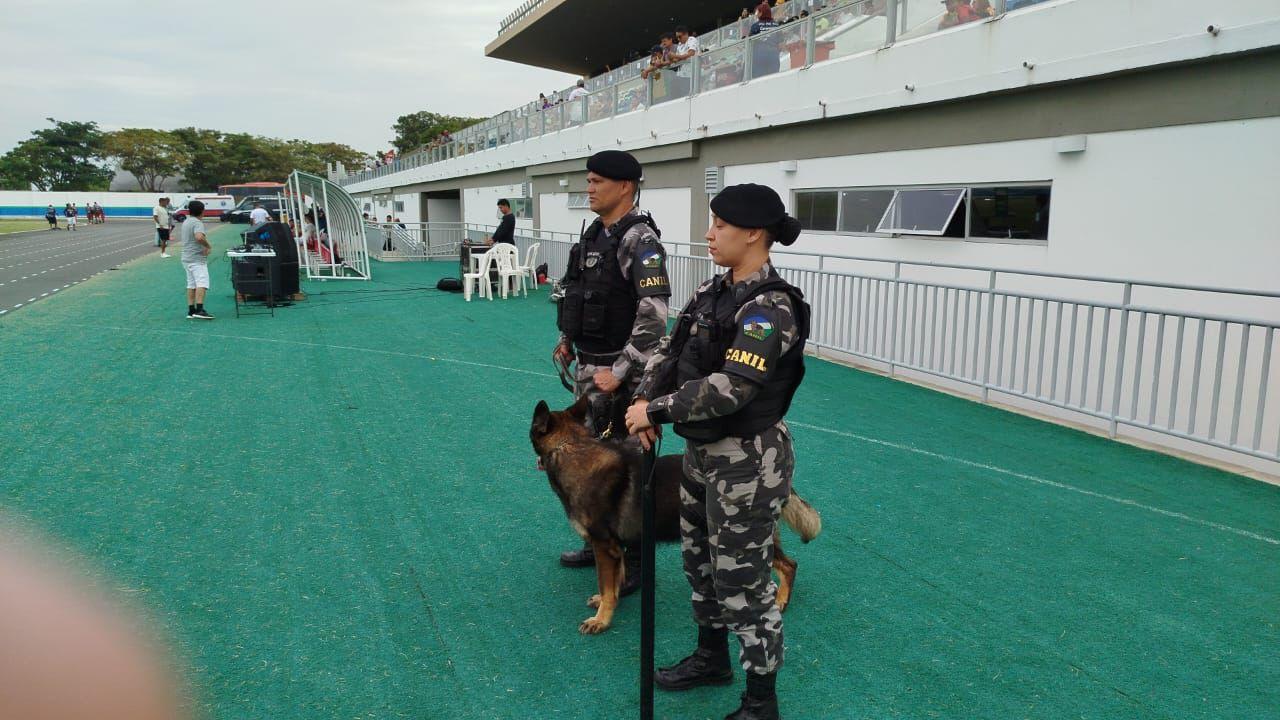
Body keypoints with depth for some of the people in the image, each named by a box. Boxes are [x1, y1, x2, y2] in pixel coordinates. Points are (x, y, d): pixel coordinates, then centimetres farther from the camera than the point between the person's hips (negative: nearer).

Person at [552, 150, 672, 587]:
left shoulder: (639, 240, -18)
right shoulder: (595, 233, 10)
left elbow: (654, 315, -26)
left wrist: (619, 371, -25)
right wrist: (569, 339, 17)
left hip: (618, 372, -9)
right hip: (588, 366, 9)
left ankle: (631, 562, 16)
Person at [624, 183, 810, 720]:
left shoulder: (769, 307, -22)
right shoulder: (713, 291, 5)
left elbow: (730, 388, -29)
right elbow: (670, 350, 7)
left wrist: (657, 411, -22)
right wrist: (645, 399, -9)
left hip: (747, 463, -9)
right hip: (701, 453, 9)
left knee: (742, 582, 5)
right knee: (699, 560, 23)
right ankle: (711, 658, 47)